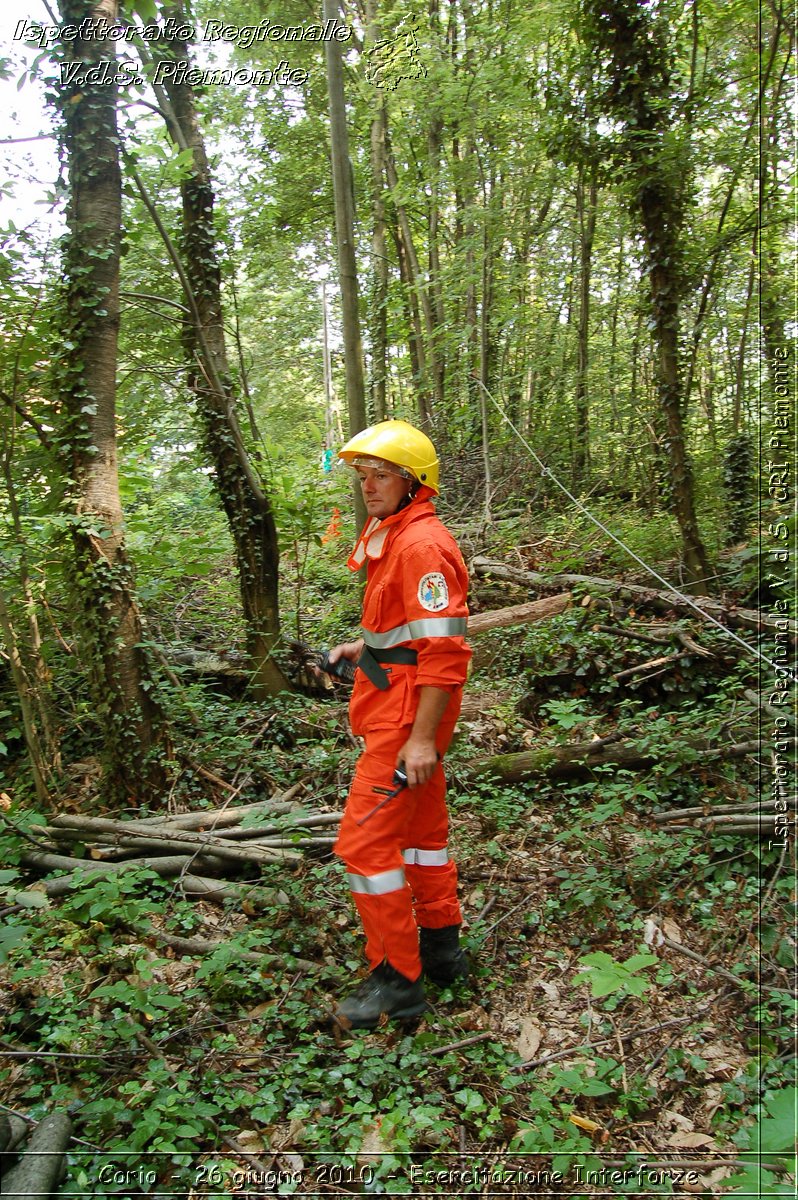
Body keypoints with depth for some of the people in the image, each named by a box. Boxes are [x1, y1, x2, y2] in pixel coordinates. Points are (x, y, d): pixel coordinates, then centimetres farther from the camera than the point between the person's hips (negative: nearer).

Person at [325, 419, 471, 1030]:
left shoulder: (421, 545, -20)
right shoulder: (394, 538, 13)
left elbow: (445, 648, -25)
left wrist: (422, 737, -25)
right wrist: (360, 648, 12)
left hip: (408, 711, -11)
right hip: (397, 706, 11)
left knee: (365, 840, -5)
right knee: (421, 828, 20)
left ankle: (397, 979, 9)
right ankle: (441, 948, 36)